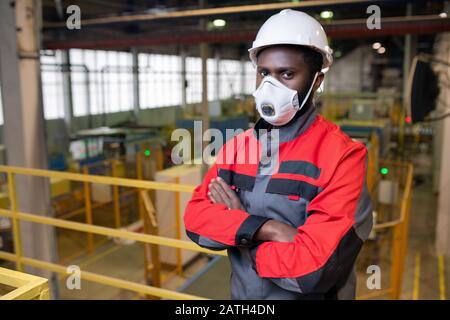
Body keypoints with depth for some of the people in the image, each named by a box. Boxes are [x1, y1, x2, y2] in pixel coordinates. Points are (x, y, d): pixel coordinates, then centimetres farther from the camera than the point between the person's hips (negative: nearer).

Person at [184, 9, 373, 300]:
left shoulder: (342, 156, -21)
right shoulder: (237, 146, -3)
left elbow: (313, 269, -28)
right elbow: (195, 217, -11)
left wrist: (235, 226, -15)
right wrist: (267, 229, -27)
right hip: (241, 294, 5)